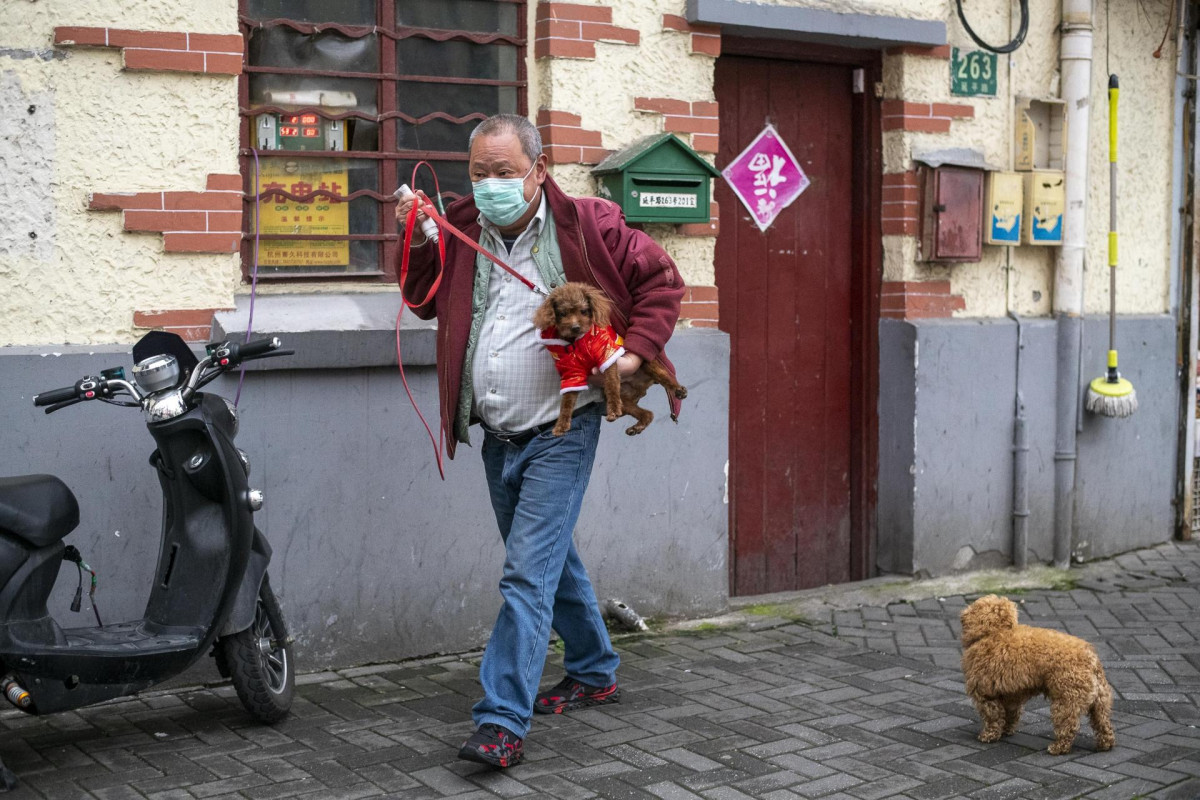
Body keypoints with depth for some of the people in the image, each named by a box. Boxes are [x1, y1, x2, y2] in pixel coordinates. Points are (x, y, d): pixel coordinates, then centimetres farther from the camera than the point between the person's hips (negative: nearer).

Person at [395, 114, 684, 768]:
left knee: (529, 573, -14)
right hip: (497, 438, 6)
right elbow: (426, 302, 17)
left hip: (559, 433, -6)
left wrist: (637, 350, -12)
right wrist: (415, 244, 0)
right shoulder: (460, 230, 6)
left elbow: (661, 280, 0)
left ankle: (503, 720, -12)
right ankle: (594, 673, 39)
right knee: (553, 561, 21)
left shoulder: (587, 225, -7)